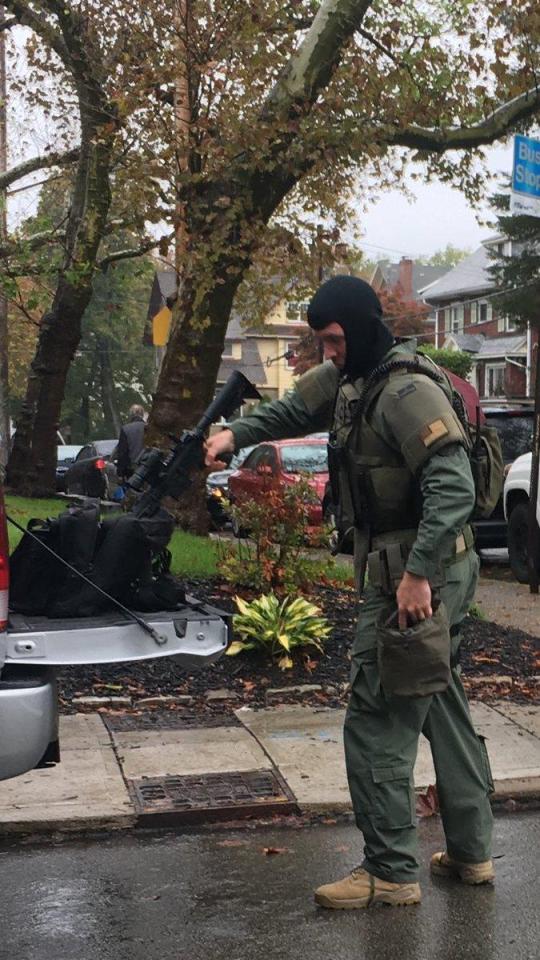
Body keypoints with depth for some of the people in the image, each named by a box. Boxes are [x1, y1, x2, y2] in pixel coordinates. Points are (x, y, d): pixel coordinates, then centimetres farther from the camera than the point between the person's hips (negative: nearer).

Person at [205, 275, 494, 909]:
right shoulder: (346, 380, 10)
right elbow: (294, 410, 26)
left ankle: (391, 872, 5)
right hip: (400, 570, 11)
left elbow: (454, 487, -27)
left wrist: (418, 574, -30)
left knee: (376, 725, -5)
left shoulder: (407, 393, -21)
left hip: (419, 579, -10)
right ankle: (470, 852, 29)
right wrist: (236, 434, 11)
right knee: (441, 708, 17)